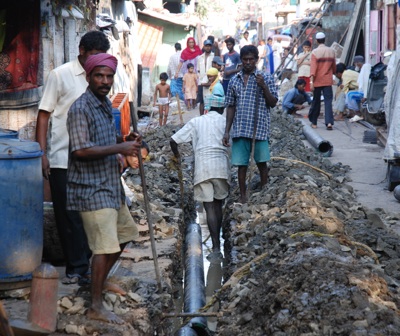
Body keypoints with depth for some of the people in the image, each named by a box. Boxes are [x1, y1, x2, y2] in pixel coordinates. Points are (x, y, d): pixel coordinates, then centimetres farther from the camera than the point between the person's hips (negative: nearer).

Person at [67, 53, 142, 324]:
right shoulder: (81, 108, -17)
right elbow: (81, 150, -25)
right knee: (105, 246, -11)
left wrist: (125, 140, 4)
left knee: (125, 234, 20)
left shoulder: (106, 104, 12)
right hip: (91, 188, -10)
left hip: (111, 184, 10)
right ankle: (96, 306, -3)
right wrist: (120, 148, -21)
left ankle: (101, 280, 36)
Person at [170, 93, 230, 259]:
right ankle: (216, 241, 25)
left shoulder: (196, 122, 12)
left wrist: (177, 154, 28)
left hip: (202, 167, 0)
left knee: (209, 207, -2)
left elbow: (173, 140, 9)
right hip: (221, 166, 0)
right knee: (218, 205, 17)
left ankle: (216, 247, -11)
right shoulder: (225, 122, 10)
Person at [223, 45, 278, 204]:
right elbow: (230, 107, 12)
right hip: (240, 129, 3)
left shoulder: (266, 78, 3)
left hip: (260, 128, -2)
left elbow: (273, 103, 0)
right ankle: (243, 197, 15)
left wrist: (263, 86, -14)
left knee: (261, 162, 4)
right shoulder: (235, 80, 11)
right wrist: (227, 131, 7)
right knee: (241, 164, 5)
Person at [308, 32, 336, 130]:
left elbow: (313, 67, -15)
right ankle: (329, 122, -17)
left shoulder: (315, 52, -7)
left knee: (316, 101, 11)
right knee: (328, 101, -3)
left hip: (317, 81, -1)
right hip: (328, 81, 1)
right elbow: (334, 66, 14)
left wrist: (311, 81, -18)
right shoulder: (331, 51, 4)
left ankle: (313, 122, 21)